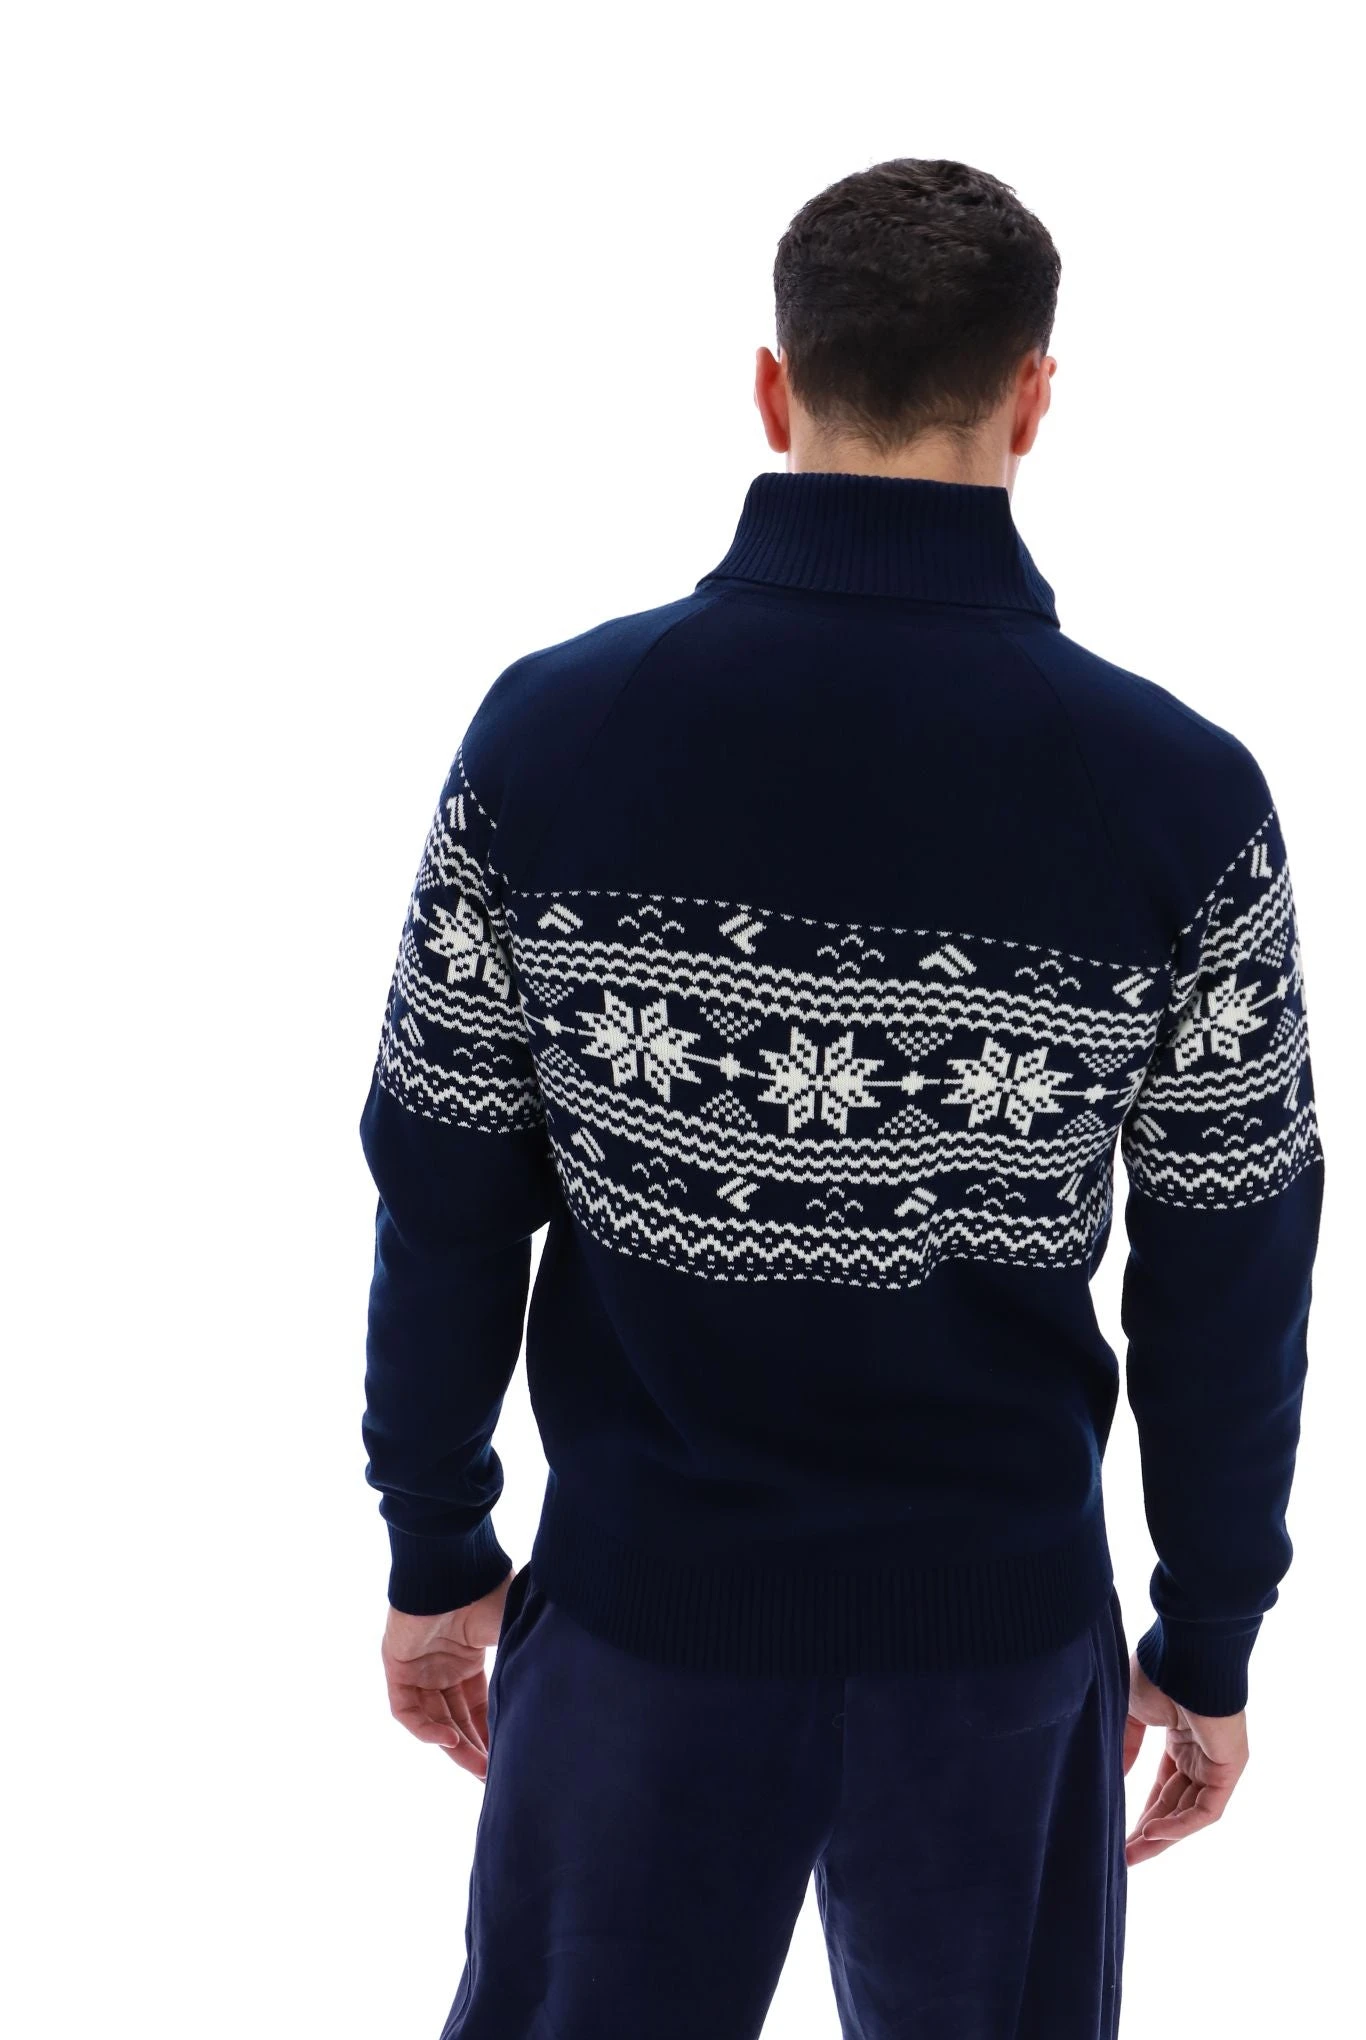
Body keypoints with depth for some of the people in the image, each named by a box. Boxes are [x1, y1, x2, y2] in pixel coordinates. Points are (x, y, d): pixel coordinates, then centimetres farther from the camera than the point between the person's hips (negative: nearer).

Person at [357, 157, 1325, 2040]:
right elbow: (1227, 1286, -6)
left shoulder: (548, 730, -12)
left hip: (645, 1612, 1)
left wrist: (436, 1558, 9)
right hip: (1002, 1622, 0)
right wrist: (1211, 1648, 7)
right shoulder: (1185, 797, -13)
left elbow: (444, 1205, -4)